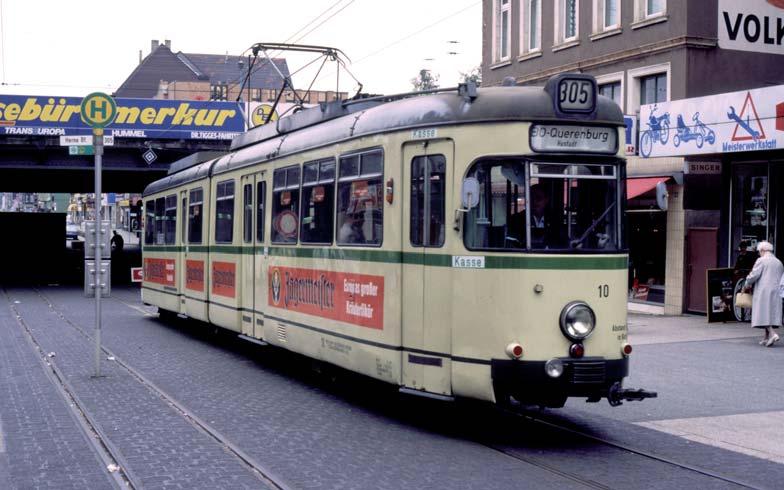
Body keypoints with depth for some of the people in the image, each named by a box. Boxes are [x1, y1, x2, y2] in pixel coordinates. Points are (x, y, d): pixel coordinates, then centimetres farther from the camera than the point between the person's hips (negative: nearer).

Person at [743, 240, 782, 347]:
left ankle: (772, 334, -24)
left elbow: (753, 275, -10)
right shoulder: (779, 262, 14)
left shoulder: (761, 260, -7)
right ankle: (767, 337, 9)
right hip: (776, 292, 7)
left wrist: (748, 285, 6)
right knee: (772, 313, 8)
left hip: (763, 291, -6)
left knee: (763, 313, -7)